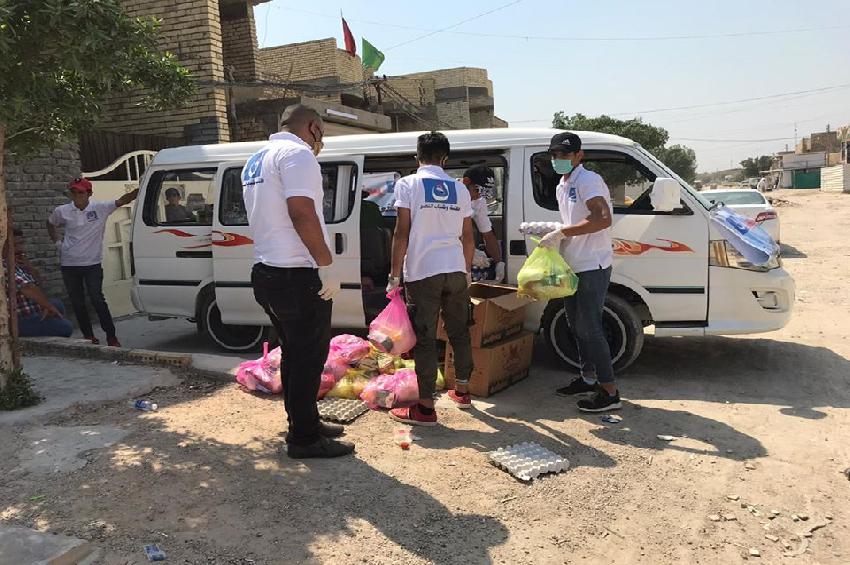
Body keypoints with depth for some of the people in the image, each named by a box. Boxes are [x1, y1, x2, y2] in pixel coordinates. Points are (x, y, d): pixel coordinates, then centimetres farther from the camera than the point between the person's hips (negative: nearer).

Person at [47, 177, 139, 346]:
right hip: (69, 264, 3)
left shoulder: (100, 207, -6)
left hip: (92, 263, -3)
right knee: (77, 303, 9)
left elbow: (122, 201, -17)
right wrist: (57, 242, 9)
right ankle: (88, 336, 23)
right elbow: (50, 224, 21)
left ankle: (111, 337, 1)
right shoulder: (62, 211, 1)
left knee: (98, 300, -7)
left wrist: (139, 190, -33)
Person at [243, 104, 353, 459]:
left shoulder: (255, 161, 19)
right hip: (298, 276, -10)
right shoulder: (297, 153, -11)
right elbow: (302, 213, -24)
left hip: (266, 273, 10)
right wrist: (326, 265, -20)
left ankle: (304, 423, 29)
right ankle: (304, 438, 8)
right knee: (309, 357, -1)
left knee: (294, 353, 18)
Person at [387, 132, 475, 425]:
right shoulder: (460, 189, 11)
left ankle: (425, 407, 1)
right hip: (455, 269, 5)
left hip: (422, 271, -4)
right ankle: (462, 391, 30)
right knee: (459, 332, 17)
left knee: (424, 337, -1)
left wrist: (394, 275, -4)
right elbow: (468, 238, 13)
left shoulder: (408, 184, -2)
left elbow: (402, 233, -8)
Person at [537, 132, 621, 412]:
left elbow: (603, 220, -28)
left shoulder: (588, 180, -14)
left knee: (589, 327, -9)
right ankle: (589, 377, 30)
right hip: (573, 266, 10)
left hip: (592, 267, -10)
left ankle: (609, 392, -2)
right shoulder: (562, 187, 15)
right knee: (576, 324, 16)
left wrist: (561, 233, -27)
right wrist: (548, 231, 9)